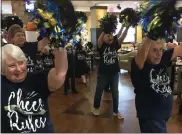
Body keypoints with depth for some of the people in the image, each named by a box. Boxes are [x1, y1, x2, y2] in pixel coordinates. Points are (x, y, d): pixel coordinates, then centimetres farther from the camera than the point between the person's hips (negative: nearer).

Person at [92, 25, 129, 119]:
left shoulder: (115, 44, -1)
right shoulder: (101, 45, -8)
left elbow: (122, 37, -15)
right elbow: (99, 39, -28)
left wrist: (126, 28, -31)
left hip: (114, 73, 2)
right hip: (103, 73, -2)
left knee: (115, 92, 10)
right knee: (99, 91, 13)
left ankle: (116, 111, 25)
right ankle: (96, 107, 35)